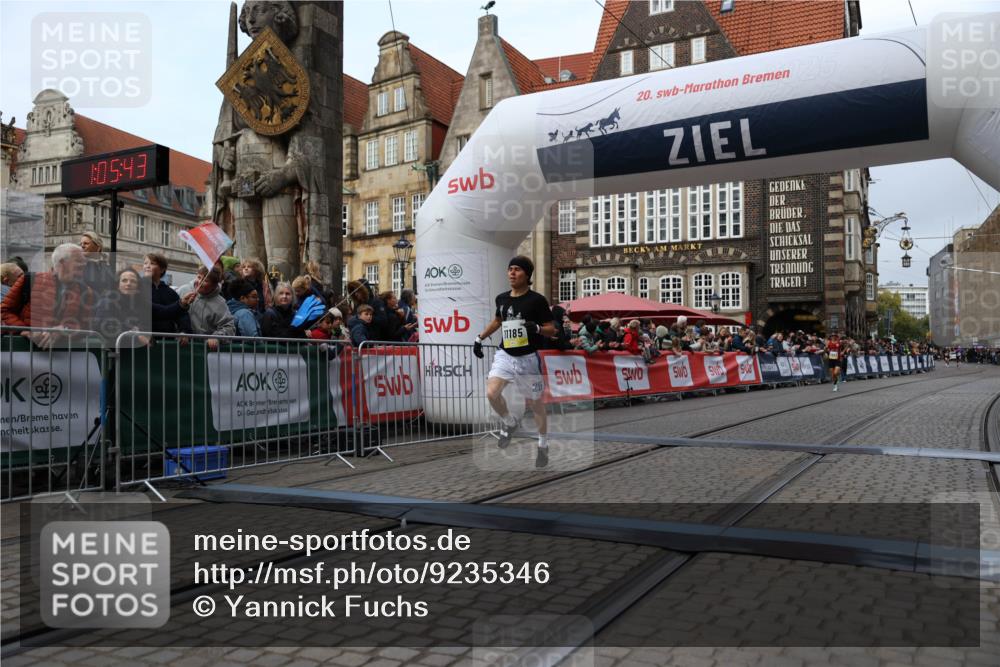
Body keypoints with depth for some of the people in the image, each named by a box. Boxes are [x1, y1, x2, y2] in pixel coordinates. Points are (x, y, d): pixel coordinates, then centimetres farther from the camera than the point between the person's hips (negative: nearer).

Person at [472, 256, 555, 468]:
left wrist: (537, 328, -27)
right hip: (504, 355, 4)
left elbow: (552, 330, -8)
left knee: (535, 403, 7)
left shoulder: (537, 300, -10)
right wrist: (480, 338, 20)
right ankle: (509, 423, 14)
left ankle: (543, 445, 29)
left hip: (528, 358, -4)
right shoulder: (502, 298, 5)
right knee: (492, 393, -17)